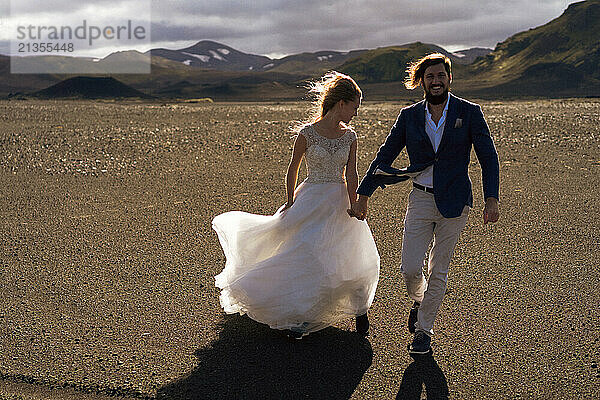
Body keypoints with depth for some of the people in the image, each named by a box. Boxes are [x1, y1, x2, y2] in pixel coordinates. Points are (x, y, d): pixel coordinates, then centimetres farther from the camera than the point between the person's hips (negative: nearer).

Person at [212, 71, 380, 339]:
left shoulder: (349, 136, 3)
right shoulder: (307, 133, -8)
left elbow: (351, 176, -3)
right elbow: (293, 170, 0)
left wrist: (353, 207, -13)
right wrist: (290, 202, -1)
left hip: (339, 202, 3)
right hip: (311, 201, -3)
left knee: (352, 260, 2)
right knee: (305, 257, -6)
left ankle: (360, 309, 26)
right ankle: (297, 316, 12)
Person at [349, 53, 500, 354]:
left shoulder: (469, 113, -1)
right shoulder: (409, 116, 3)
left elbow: (488, 157, 0)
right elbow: (384, 156, 8)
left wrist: (491, 199, -9)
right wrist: (363, 194, 6)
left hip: (454, 202, -1)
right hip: (420, 200, 1)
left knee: (438, 271, 6)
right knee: (410, 268, -5)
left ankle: (423, 329, 24)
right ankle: (419, 301, 31)